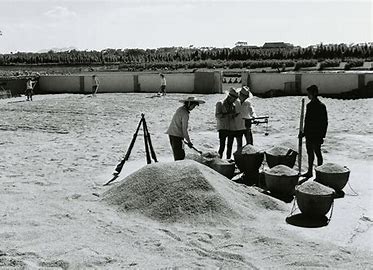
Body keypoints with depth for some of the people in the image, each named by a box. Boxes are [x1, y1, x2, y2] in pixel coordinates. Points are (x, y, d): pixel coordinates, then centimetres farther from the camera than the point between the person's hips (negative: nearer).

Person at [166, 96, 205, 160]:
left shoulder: (180, 109, 12)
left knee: (180, 154, 13)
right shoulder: (185, 114, -15)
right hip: (176, 136, -9)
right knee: (180, 156, -8)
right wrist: (188, 141, -8)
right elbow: (184, 129, -15)